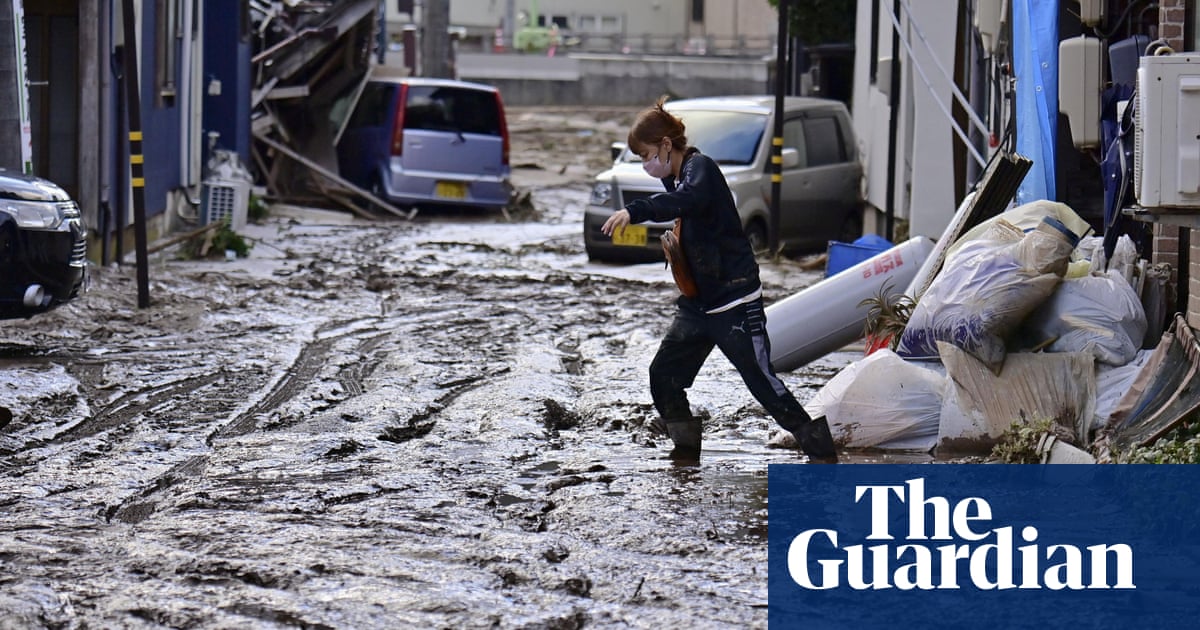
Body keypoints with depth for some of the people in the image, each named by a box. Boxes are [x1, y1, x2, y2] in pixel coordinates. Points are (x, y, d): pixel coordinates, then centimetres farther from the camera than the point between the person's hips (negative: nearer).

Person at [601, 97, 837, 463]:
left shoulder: (700, 167, -14)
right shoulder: (678, 178, 15)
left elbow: (689, 199, -39)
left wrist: (634, 211, -50)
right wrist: (674, 243, 4)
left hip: (734, 301, -9)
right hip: (697, 303, 9)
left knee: (763, 382, -7)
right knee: (664, 375, 4)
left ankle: (820, 447, 1)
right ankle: (685, 447, 18)